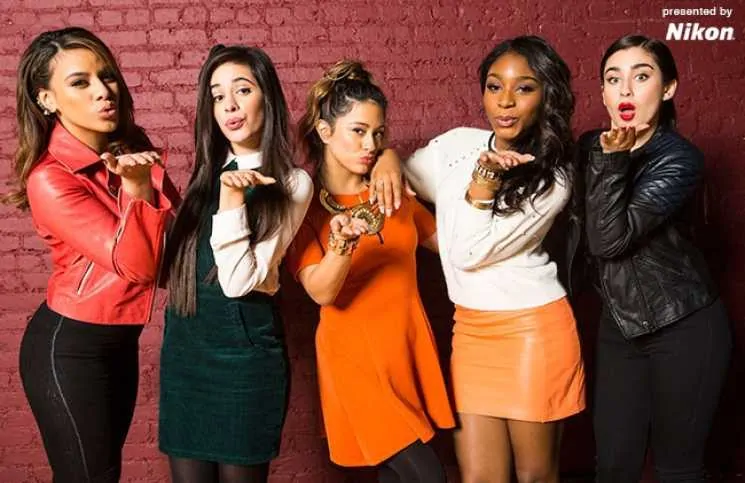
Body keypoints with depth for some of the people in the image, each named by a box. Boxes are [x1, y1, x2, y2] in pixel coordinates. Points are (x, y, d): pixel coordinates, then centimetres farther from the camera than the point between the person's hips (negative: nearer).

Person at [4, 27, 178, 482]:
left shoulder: (133, 151, 0)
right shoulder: (50, 179, -22)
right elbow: (136, 263, -26)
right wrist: (138, 187, -36)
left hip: (119, 340, 7)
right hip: (69, 349, -7)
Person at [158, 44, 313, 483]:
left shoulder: (291, 183, -8)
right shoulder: (208, 170, 10)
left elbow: (239, 281, -16)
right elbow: (173, 261, 5)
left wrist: (232, 197, -22)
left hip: (244, 346, -5)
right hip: (183, 343, 5)